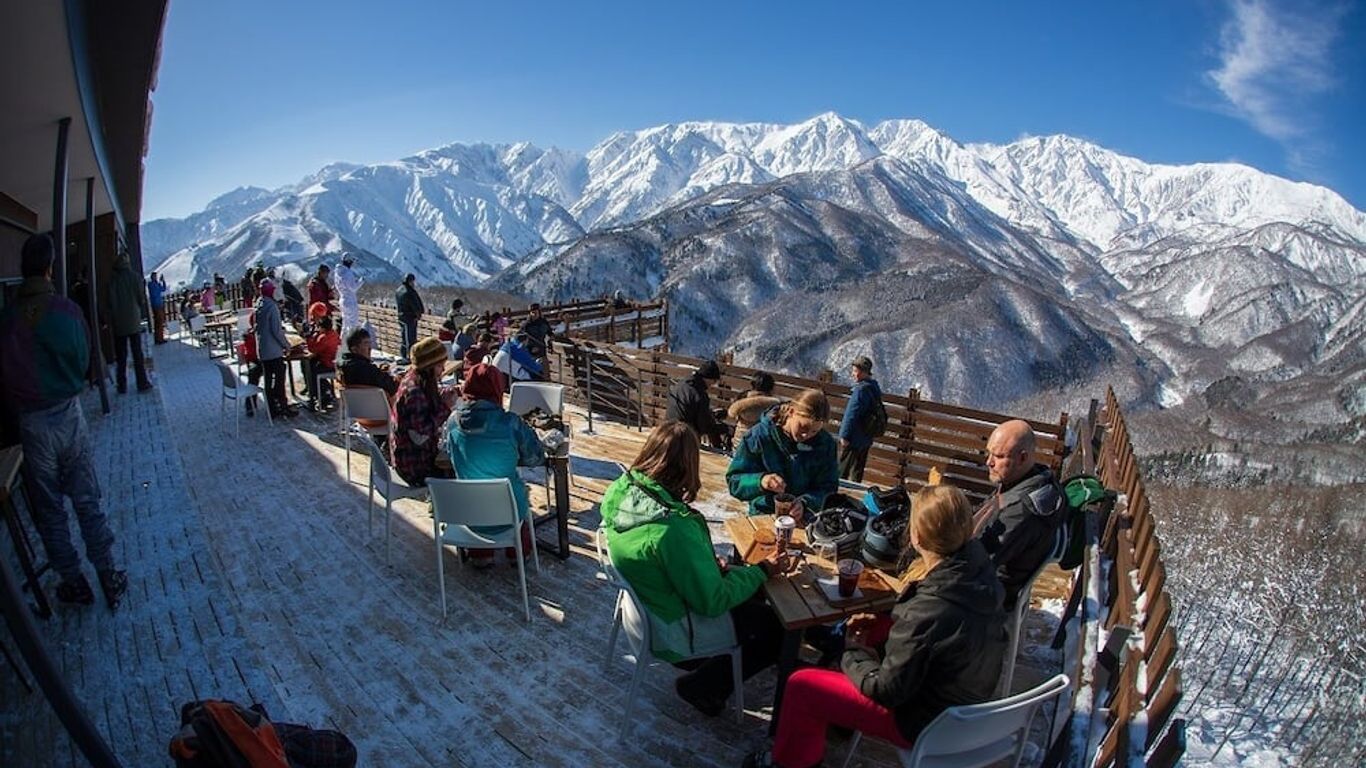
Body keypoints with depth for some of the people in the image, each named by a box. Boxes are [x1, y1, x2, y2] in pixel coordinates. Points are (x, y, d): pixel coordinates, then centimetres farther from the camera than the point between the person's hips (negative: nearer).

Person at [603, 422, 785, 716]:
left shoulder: (622, 490, -13)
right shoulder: (674, 529, -37)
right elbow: (714, 602, -26)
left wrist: (709, 565, -1)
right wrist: (762, 570, -13)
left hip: (648, 600, 8)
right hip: (673, 631, -8)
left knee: (752, 593, 18)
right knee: (778, 628, 6)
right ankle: (703, 686, 15)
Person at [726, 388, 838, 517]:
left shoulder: (825, 443, -3)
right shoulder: (759, 436, -10)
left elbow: (828, 487, -3)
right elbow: (733, 481, -8)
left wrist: (804, 503, -23)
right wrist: (760, 481, -29)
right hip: (764, 515, -2)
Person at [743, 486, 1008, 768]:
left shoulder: (927, 613, -38)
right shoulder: (979, 565, -17)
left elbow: (887, 691, -24)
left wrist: (853, 653, -8)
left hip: (931, 724, -8)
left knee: (801, 685, -1)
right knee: (866, 629, 22)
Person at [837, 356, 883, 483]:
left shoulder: (861, 389, -22)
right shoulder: (874, 387, 8)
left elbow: (851, 415, -22)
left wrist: (845, 435, -17)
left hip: (854, 438, -9)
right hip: (867, 437, 9)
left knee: (842, 470, 3)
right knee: (858, 470, 17)